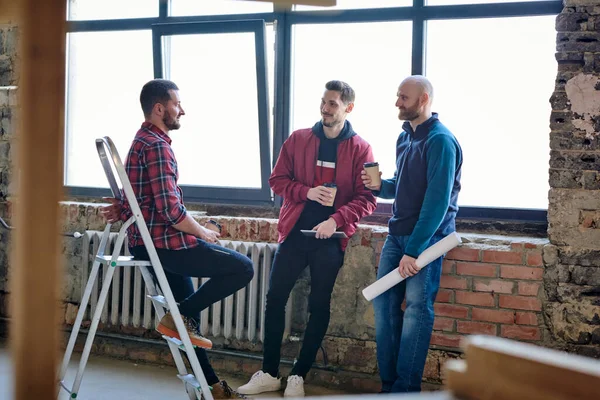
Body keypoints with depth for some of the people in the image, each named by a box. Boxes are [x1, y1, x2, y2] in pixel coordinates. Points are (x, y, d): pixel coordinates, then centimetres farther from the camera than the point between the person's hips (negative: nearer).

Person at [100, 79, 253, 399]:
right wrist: (203, 233, -9)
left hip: (147, 240, 11)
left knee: (188, 306, 18)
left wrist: (124, 209, 0)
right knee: (242, 268, -12)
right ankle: (179, 315, -7)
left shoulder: (142, 140, 16)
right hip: (164, 242, -11)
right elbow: (170, 209, -24)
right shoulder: (157, 145, -18)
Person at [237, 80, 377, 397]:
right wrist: (307, 192, -13)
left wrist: (336, 220, -21)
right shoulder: (298, 139, 4)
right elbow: (277, 180, 4)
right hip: (294, 232, 2)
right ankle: (269, 373, 13)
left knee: (319, 306, 4)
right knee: (275, 299, 3)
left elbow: (367, 198, -7)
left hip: (330, 238, -2)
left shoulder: (360, 149, -3)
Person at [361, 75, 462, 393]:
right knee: (383, 302, 5)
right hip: (397, 233, 8)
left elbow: (437, 200, -21)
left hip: (427, 235, -8)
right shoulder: (404, 138, 12)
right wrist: (380, 186, 0)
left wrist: (414, 250, -23)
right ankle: (389, 384, 13)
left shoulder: (440, 141, -14)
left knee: (417, 307, -8)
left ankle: (405, 389, -2)